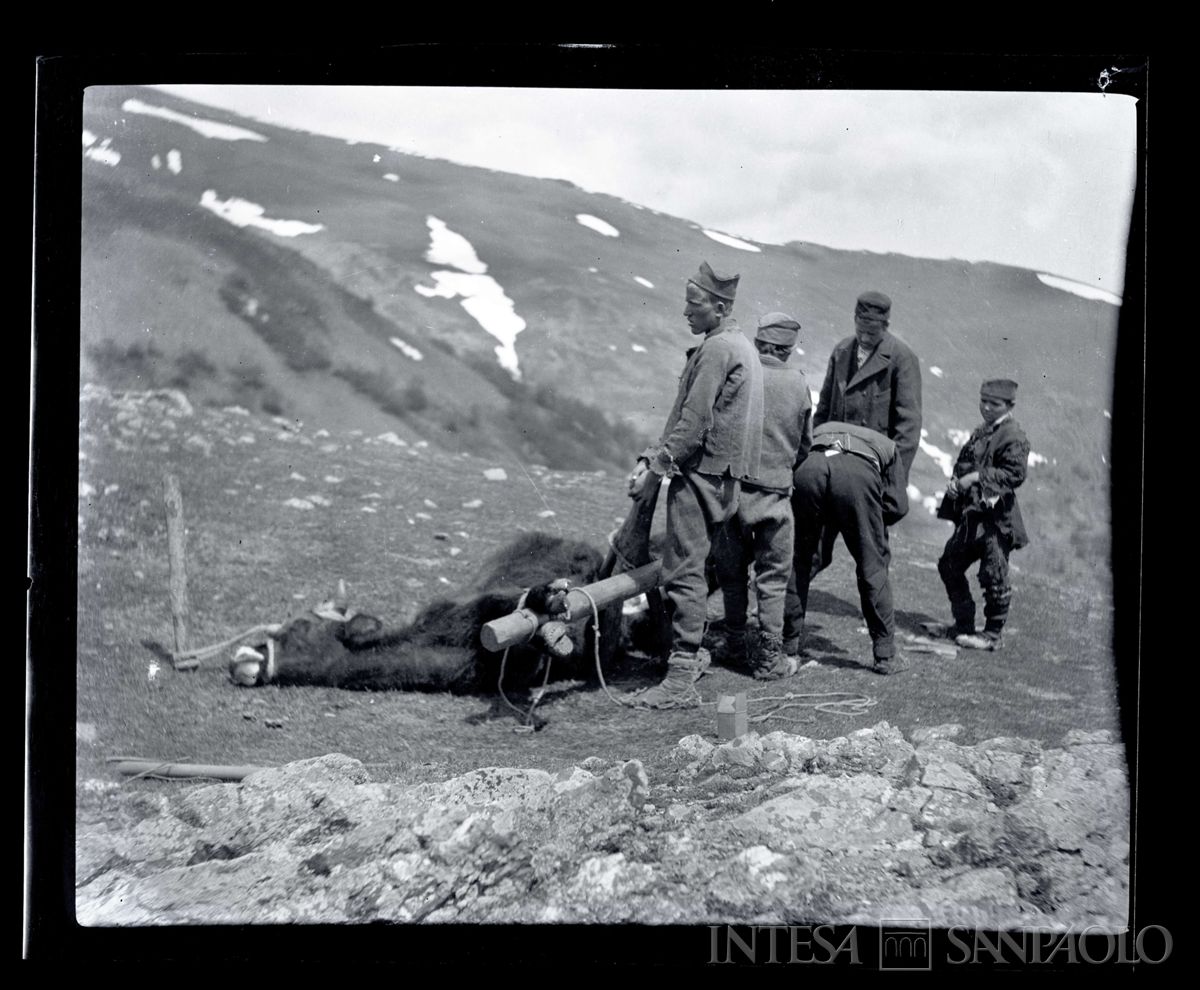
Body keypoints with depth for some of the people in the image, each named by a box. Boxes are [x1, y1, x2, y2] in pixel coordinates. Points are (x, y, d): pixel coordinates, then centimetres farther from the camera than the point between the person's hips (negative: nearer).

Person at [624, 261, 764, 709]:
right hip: (720, 476, 10)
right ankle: (692, 652, 26)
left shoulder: (717, 349, -14)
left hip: (701, 472, -10)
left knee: (683, 571, -9)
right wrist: (652, 456, 14)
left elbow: (694, 424, -19)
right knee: (691, 568, 17)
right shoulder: (740, 346, 18)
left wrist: (655, 469, -14)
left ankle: (681, 680, -10)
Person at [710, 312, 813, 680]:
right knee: (773, 577, 8)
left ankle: (734, 641, 29)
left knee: (732, 569, 17)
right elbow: (805, 445, 9)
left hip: (732, 484, 1)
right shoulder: (797, 384, -3)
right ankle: (769, 656, 11)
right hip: (775, 491, -1)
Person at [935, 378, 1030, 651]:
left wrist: (977, 477, -23)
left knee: (994, 577, -2)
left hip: (996, 518, -9)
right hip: (971, 516, 9)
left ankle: (992, 635, 10)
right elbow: (963, 463, 21)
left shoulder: (1013, 437, -11)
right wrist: (956, 480, 0)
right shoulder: (981, 432, 16)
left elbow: (1015, 473, -21)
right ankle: (964, 624, 26)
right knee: (950, 566, 14)